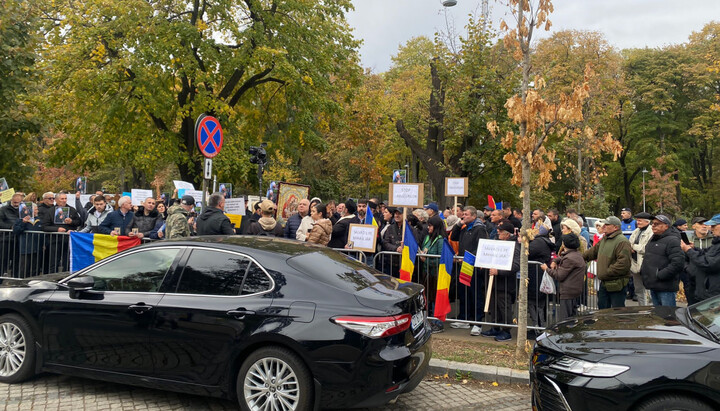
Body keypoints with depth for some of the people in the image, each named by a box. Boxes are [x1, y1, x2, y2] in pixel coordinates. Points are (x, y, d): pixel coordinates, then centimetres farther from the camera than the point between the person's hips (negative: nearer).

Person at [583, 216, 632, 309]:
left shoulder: (622, 242, -18)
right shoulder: (604, 239, 13)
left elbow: (623, 264, -25)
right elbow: (593, 251, 27)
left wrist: (607, 272, -22)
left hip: (617, 285, -9)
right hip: (604, 283, 9)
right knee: (602, 309, 18)